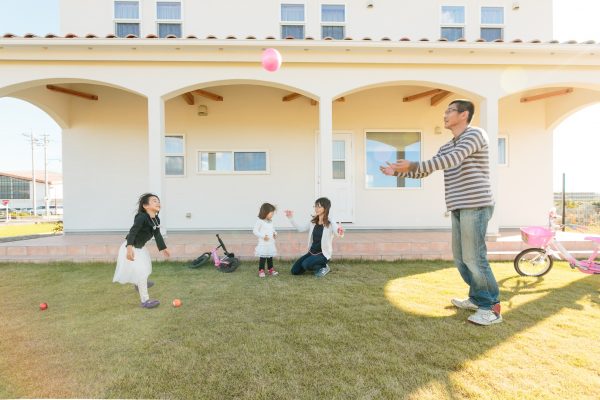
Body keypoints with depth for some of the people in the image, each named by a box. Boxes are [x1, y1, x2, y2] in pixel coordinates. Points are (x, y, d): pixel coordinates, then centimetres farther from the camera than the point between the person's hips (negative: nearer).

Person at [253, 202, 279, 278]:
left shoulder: (271, 221, 10)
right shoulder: (260, 221, -13)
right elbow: (255, 231, -14)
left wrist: (275, 234, 2)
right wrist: (263, 236, -21)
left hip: (271, 243, 7)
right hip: (263, 244, -7)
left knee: (270, 257, 15)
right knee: (262, 257, -2)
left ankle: (271, 269, 26)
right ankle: (261, 270, 11)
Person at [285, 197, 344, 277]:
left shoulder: (330, 223, -16)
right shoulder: (313, 222, 3)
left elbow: (339, 233, -34)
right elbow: (300, 229, 14)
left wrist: (340, 233, -59)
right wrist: (291, 218, 5)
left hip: (323, 254, -6)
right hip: (312, 252, 6)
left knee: (306, 264, -31)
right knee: (295, 271, 2)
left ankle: (324, 267, -1)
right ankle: (315, 266, 23)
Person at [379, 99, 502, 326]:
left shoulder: (476, 134, -5)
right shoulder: (446, 147, 19)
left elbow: (453, 159, -22)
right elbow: (423, 172, 18)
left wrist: (413, 165, -28)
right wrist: (396, 171, 7)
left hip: (476, 205, -8)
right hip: (459, 208, 8)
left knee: (473, 256, -6)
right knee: (460, 257, 12)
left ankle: (492, 307, 8)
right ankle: (477, 298, 28)